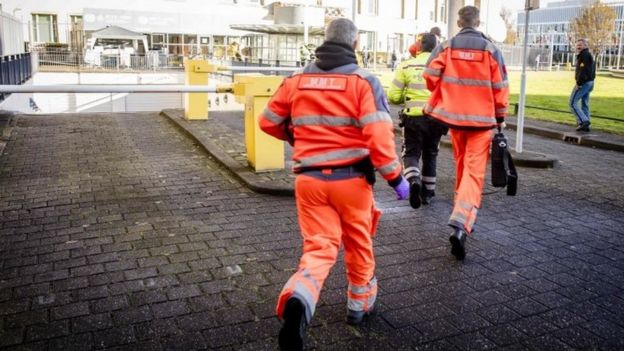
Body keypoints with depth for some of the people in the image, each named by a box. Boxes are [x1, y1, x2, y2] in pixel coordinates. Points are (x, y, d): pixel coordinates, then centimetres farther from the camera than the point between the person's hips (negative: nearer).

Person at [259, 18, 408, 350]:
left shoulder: (296, 79, 5)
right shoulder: (363, 81, -7)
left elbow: (268, 122, 14)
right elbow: (379, 136, -16)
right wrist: (396, 178, -5)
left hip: (310, 178, 2)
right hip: (351, 178, -1)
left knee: (319, 248, 5)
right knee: (358, 244, 20)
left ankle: (297, 299, -24)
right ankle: (359, 303, 38)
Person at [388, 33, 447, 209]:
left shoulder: (406, 66, -2)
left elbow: (393, 97, -3)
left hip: (414, 117, -2)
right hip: (437, 118, 2)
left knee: (411, 153, 8)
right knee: (430, 155, 19)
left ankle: (414, 181, -21)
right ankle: (427, 192, 25)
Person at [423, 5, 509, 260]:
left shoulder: (445, 47, -2)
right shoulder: (491, 50, -4)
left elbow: (430, 77, -6)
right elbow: (500, 87, -2)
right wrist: (500, 118, 10)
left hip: (454, 116, 2)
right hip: (482, 119, -2)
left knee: (462, 165, 22)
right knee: (474, 172, -5)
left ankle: (462, 209, 38)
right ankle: (461, 224, -21)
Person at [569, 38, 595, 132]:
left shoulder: (584, 54, -11)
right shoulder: (589, 55, 21)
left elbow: (584, 70, -22)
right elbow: (592, 71, 21)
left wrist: (579, 83, -23)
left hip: (583, 83, -10)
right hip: (589, 82, 10)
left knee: (573, 102, -8)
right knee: (585, 104, 12)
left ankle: (584, 121, -16)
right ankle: (585, 125, 14)